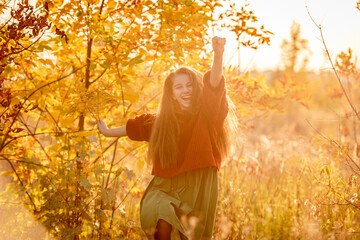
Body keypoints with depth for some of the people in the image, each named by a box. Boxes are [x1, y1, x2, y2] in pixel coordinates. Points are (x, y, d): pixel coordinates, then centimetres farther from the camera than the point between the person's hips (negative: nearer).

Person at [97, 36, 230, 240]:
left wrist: (218, 54, -37)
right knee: (162, 217, -24)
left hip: (200, 187, -2)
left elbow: (214, 84, -19)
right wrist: (109, 132, 38)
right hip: (167, 185, 2)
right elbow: (137, 127, 25)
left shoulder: (206, 114, -2)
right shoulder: (162, 122, 8)